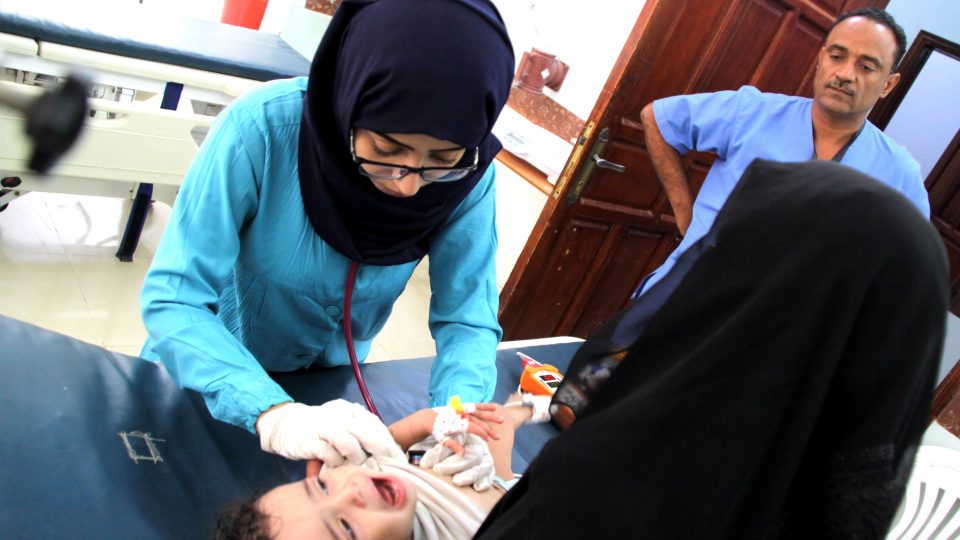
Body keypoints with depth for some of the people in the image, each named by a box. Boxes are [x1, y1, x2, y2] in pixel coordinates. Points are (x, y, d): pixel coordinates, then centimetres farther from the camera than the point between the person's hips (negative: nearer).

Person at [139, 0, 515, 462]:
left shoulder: (466, 175, -23)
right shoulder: (265, 126, -32)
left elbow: (467, 318, -17)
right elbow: (173, 299, -30)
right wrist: (272, 413, -45)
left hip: (328, 384, 2)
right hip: (206, 375, -1)